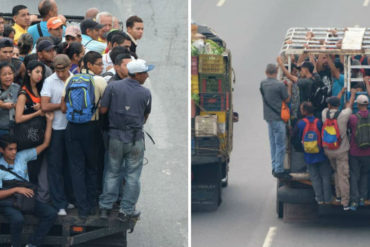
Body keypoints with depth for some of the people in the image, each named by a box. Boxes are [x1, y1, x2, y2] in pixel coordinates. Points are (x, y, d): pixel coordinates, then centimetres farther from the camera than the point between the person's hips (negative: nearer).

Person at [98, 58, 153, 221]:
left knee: (112, 172, 15)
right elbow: (146, 116, 5)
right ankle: (126, 210, 12)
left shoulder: (113, 87, -5)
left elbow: (102, 110, -5)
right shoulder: (145, 93, -6)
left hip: (115, 136, 2)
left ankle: (105, 207, 18)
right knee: (132, 175, 9)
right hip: (135, 139, -2)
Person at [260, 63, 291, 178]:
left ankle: (274, 167, 22)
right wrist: (289, 87, 9)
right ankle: (279, 170, -2)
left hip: (269, 117, 7)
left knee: (273, 143, 16)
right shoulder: (280, 85, -16)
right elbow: (287, 99, -6)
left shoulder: (263, 84, 3)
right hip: (278, 117, -7)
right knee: (280, 145, -2)